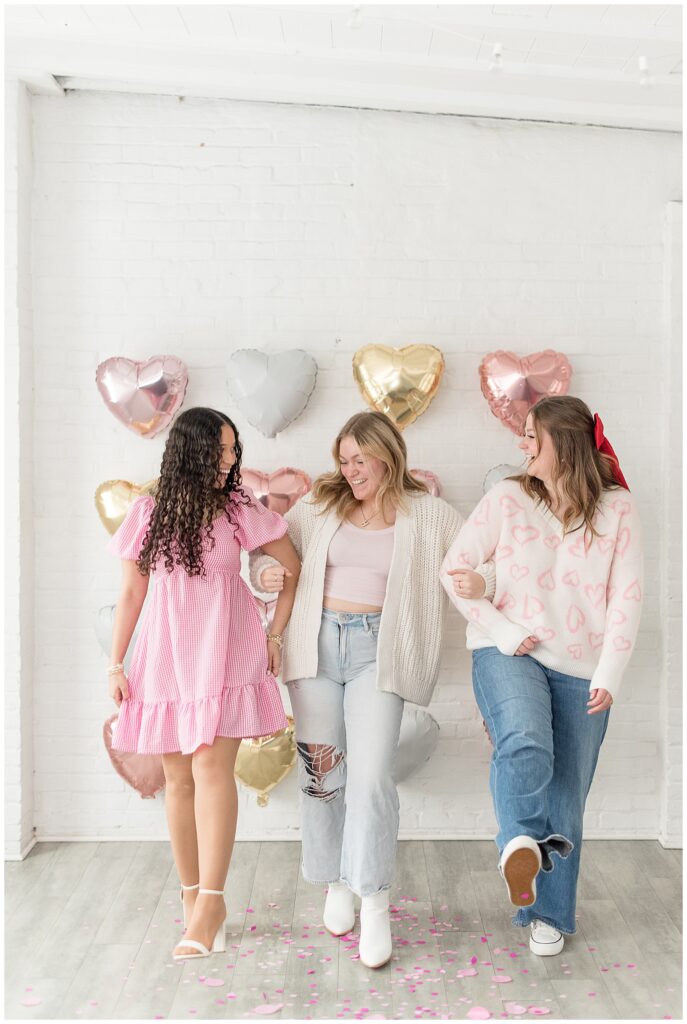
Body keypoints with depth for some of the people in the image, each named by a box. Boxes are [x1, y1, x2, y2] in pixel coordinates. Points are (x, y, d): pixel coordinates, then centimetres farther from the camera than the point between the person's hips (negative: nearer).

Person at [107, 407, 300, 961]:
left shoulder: (240, 509, -1)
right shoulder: (149, 513, 3)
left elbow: (297, 568, 6)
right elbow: (132, 593, 7)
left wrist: (276, 633, 3)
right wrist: (116, 665, 6)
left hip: (224, 653, -2)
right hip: (166, 655, 2)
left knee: (211, 767, -13)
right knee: (178, 777, 6)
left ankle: (211, 900, -7)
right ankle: (192, 895, 17)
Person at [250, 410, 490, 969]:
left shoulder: (426, 513, 5)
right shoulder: (320, 504, 9)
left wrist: (480, 578, -12)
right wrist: (264, 570, -5)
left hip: (378, 650, -2)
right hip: (317, 644, 3)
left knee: (371, 775, -11)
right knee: (321, 770, 7)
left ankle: (374, 903, 3)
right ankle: (337, 885, 27)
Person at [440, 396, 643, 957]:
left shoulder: (617, 507, -1)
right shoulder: (507, 499, -3)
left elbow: (626, 597, -2)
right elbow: (454, 569, -3)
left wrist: (609, 676, -9)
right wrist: (503, 632, -10)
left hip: (582, 670, 1)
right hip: (510, 654, -1)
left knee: (566, 797, 9)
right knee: (526, 745, -35)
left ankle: (549, 912, 25)